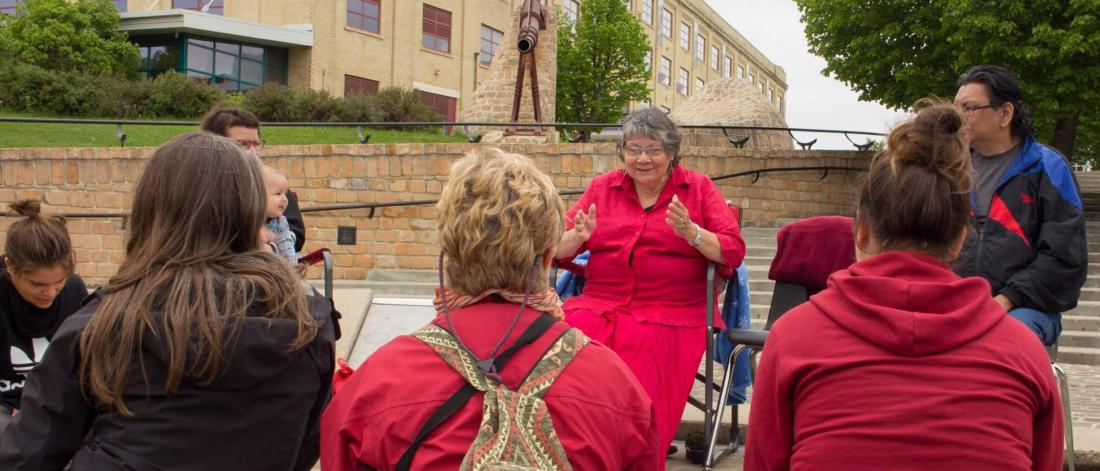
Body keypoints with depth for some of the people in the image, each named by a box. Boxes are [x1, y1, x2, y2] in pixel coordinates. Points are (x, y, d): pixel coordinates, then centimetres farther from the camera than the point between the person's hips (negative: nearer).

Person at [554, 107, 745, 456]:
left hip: (670, 315, -2)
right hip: (598, 306, 3)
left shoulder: (698, 188, 9)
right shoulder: (601, 187, 15)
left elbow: (733, 253, 1)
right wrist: (578, 236, -11)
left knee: (638, 400, -29)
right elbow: (557, 251, 12)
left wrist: (691, 232, -16)